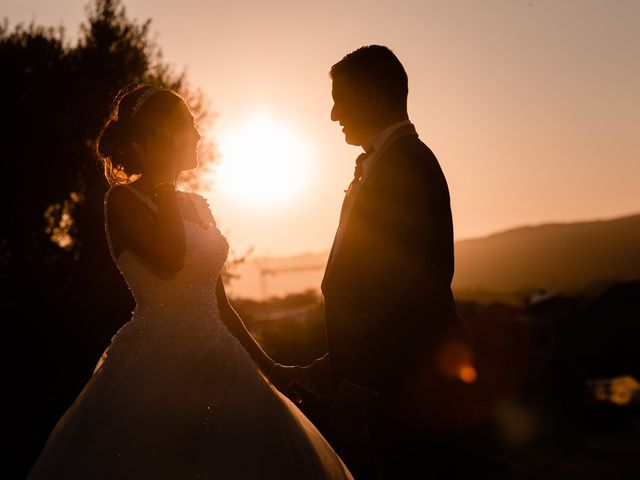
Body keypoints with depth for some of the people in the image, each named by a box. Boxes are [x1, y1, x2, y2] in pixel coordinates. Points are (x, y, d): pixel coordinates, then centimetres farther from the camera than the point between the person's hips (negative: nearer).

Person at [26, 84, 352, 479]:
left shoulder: (197, 206, 17)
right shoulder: (124, 199, -4)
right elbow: (168, 262, -23)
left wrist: (268, 367, 19)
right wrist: (164, 187, -11)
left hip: (216, 365, 7)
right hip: (159, 366, -7)